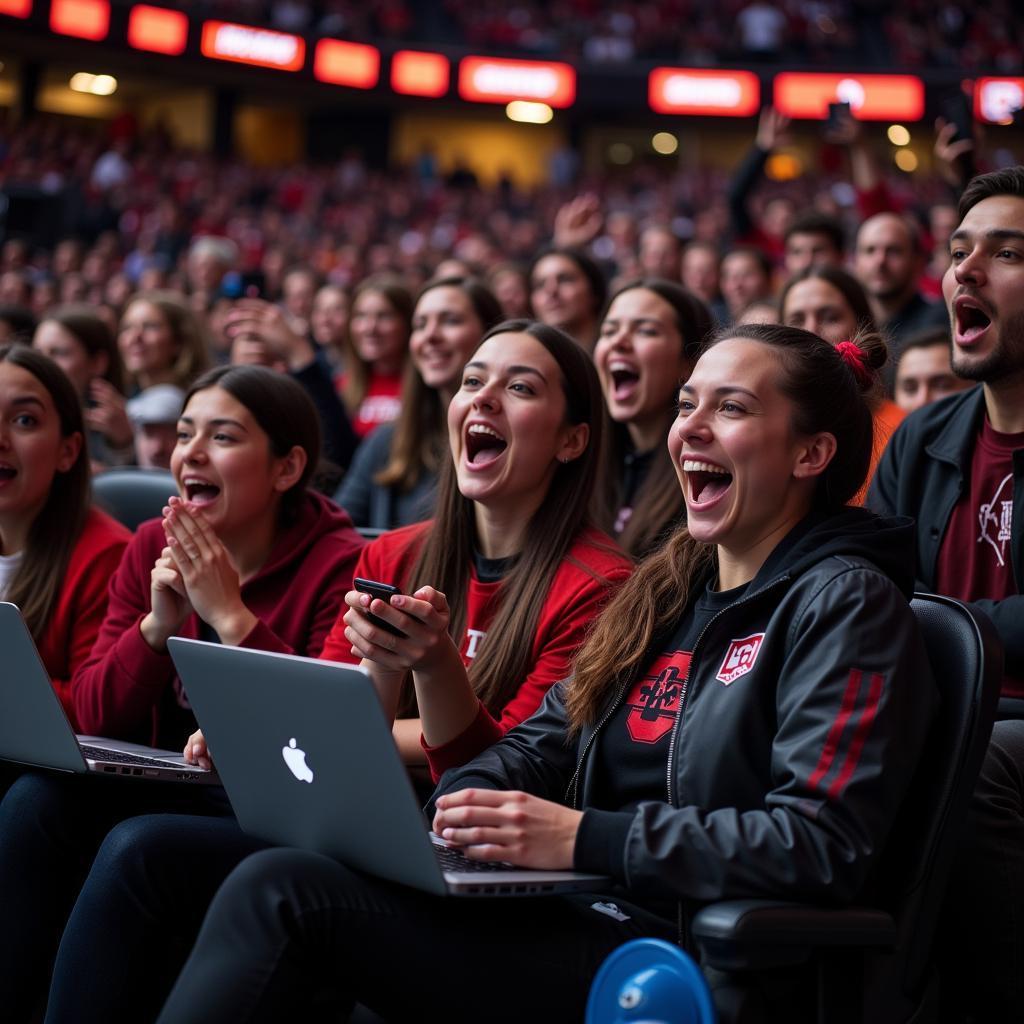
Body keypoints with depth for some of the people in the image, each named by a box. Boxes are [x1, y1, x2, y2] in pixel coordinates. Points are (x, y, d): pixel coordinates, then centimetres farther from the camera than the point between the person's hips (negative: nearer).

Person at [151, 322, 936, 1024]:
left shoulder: (845, 603, -6)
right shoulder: (672, 588, 19)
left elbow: (826, 843, -18)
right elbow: (545, 741, 19)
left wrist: (584, 837, -21)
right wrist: (455, 803, -5)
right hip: (581, 912, 8)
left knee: (285, 891, -19)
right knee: (282, 877, -11)